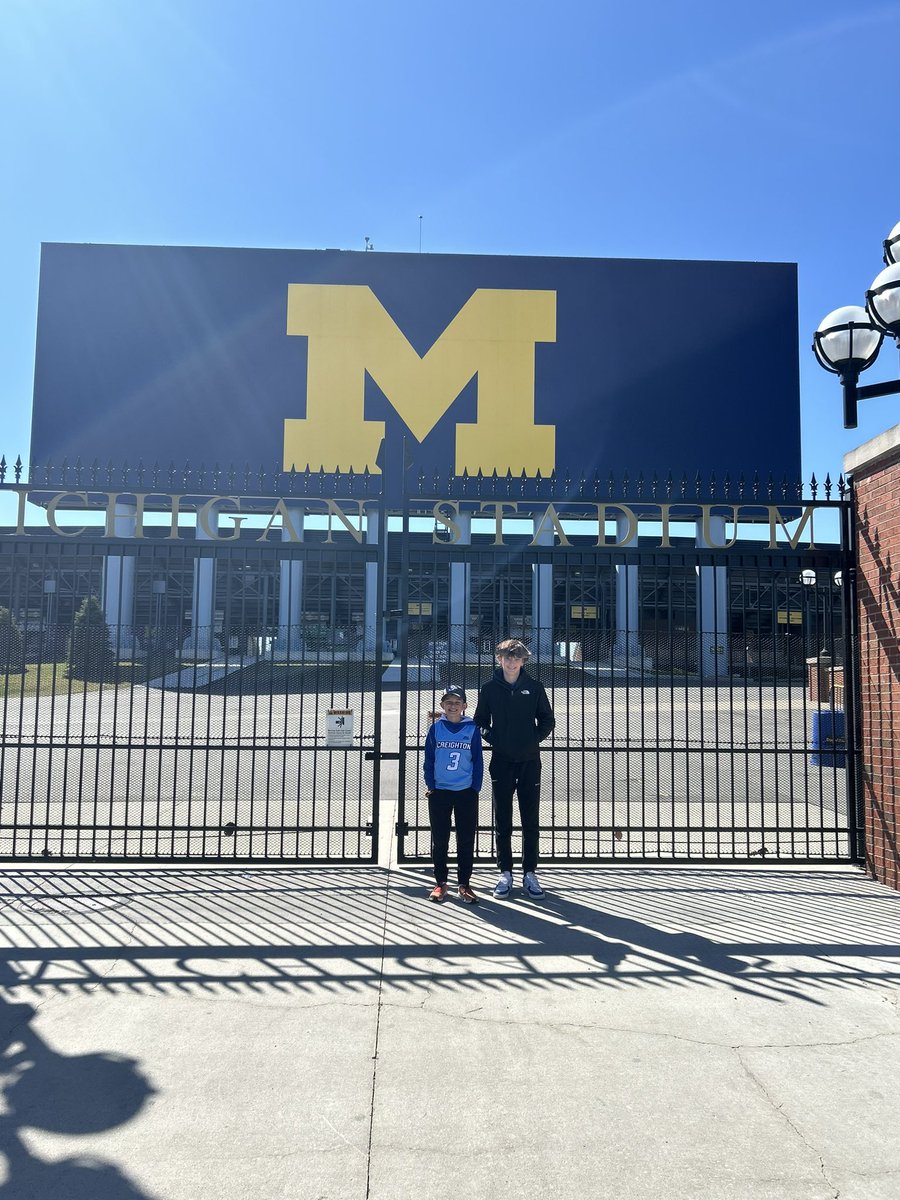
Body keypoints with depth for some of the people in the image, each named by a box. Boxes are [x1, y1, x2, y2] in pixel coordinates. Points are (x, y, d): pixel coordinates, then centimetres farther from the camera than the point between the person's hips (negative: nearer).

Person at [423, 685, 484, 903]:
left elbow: (478, 761, 1)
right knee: (440, 840, 9)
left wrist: (475, 788, -4)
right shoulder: (435, 728, 1)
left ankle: (464, 885, 16)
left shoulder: (472, 729, -1)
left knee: (466, 840, 6)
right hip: (439, 792, 0)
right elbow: (428, 760, 4)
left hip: (466, 793, 0)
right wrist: (430, 785, -3)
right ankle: (440, 883, 20)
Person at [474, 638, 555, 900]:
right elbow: (480, 721, 10)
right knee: (502, 820, 5)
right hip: (502, 761, 0)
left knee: (531, 820, 5)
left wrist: (536, 738, -4)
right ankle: (505, 873, 15)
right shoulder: (489, 688, 3)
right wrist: (490, 737, -5)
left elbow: (548, 720, 9)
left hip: (529, 761, 0)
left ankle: (530, 873, 15)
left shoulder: (534, 687, 3)